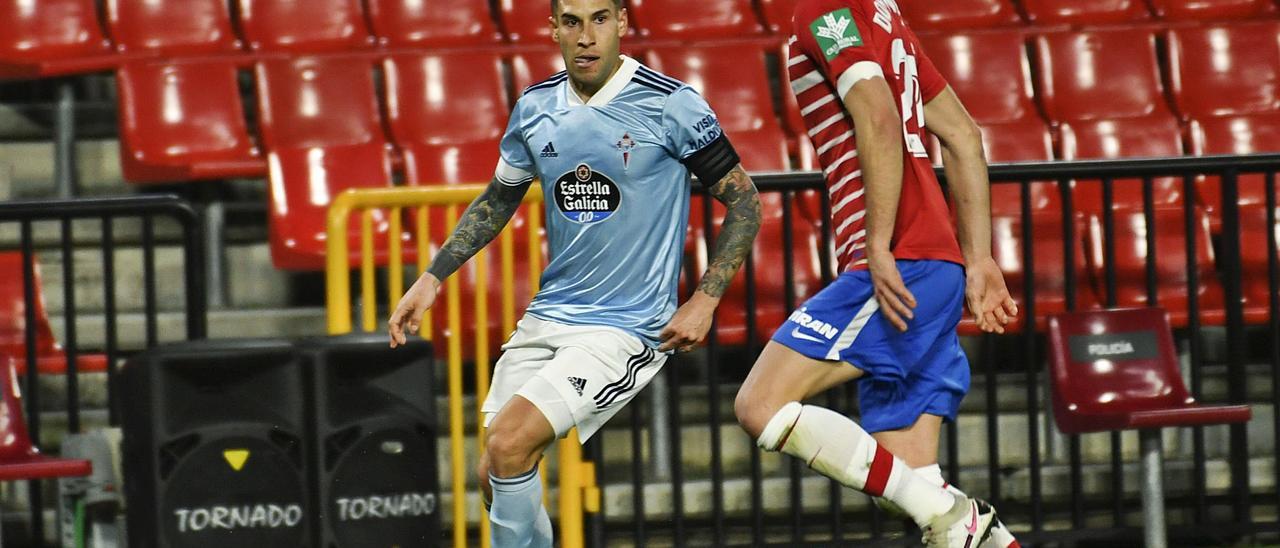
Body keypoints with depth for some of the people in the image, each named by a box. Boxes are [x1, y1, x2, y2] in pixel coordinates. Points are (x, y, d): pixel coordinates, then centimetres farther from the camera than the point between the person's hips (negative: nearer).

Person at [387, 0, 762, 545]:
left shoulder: (670, 105, -12)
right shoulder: (535, 108, 3)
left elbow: (742, 201, -4)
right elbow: (498, 199, 20)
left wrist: (705, 300, -11)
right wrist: (432, 277, 14)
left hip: (628, 330, -6)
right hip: (547, 317, 6)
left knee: (509, 444, -22)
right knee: (495, 475, 5)